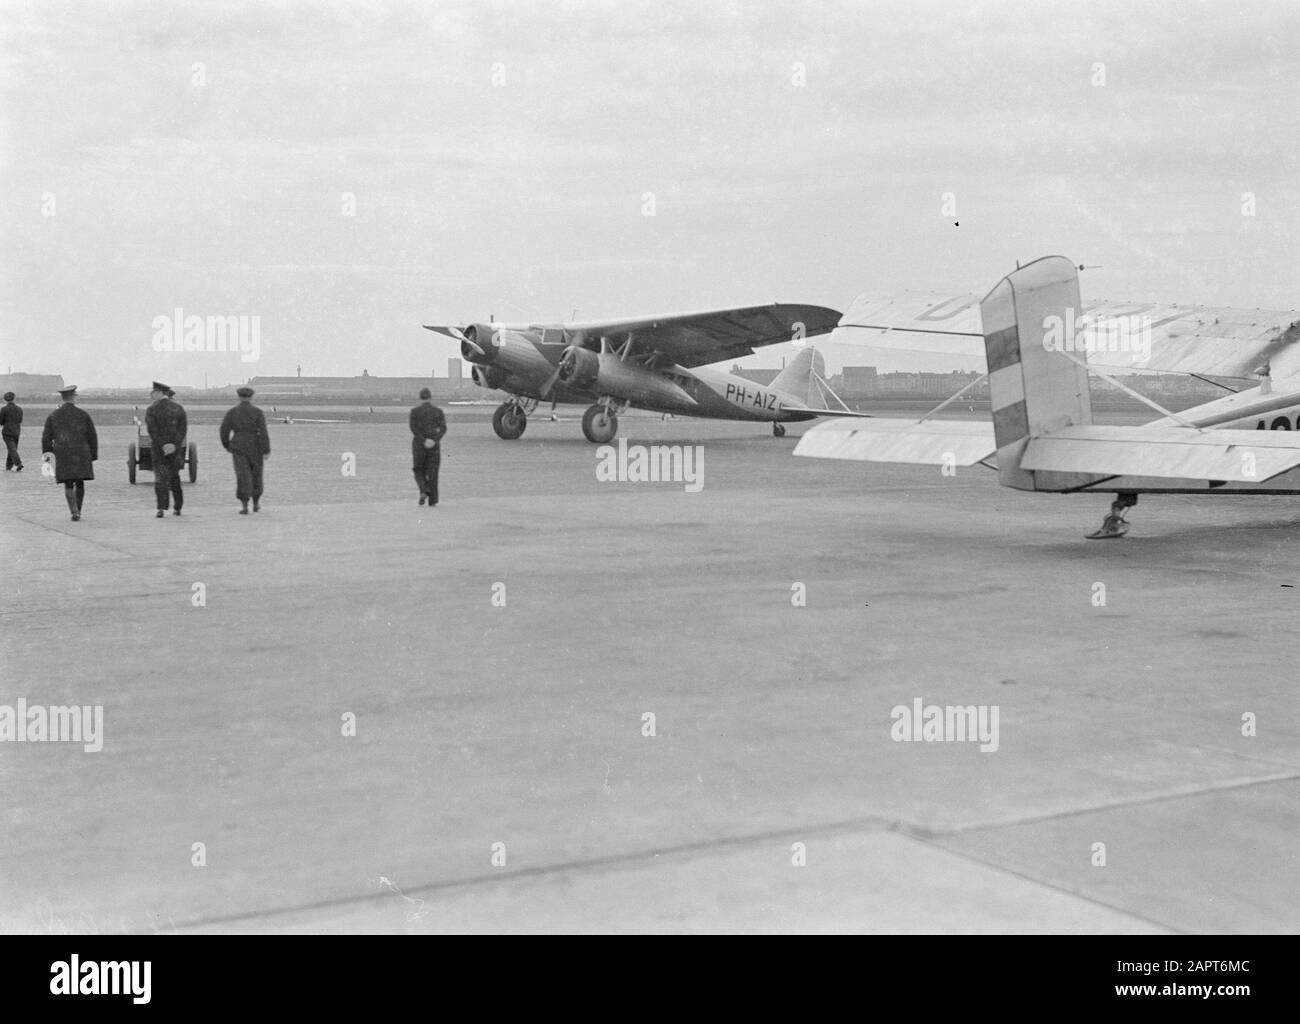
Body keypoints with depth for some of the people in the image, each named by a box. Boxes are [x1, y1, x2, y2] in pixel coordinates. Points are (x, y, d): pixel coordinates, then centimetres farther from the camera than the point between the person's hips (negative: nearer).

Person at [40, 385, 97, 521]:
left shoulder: (53, 416, 3)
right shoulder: (83, 414, 0)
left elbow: (46, 438, 3)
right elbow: (92, 437, 1)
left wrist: (46, 455, 11)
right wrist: (93, 456, 9)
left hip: (63, 456, 0)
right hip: (81, 455, 0)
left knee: (68, 485, 3)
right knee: (80, 484, 13)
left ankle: (75, 513, -11)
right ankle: (78, 512, 18)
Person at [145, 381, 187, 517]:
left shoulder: (152, 410, -7)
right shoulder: (179, 408, 2)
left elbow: (152, 430, -16)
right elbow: (183, 428, -8)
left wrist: (162, 446, -17)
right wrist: (174, 445, -15)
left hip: (158, 447, -3)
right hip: (176, 448, 3)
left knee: (160, 478, -1)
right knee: (174, 476, 16)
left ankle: (161, 509, -14)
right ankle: (177, 508, 17)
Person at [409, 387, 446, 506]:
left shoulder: (415, 411, -2)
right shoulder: (438, 411, 2)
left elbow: (414, 428, -13)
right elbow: (443, 428, -9)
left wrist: (424, 441, -16)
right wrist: (434, 440, -16)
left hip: (418, 444, -1)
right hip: (434, 445, 1)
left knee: (419, 471, 12)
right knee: (432, 473, 7)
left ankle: (423, 491, -13)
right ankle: (432, 500, 6)